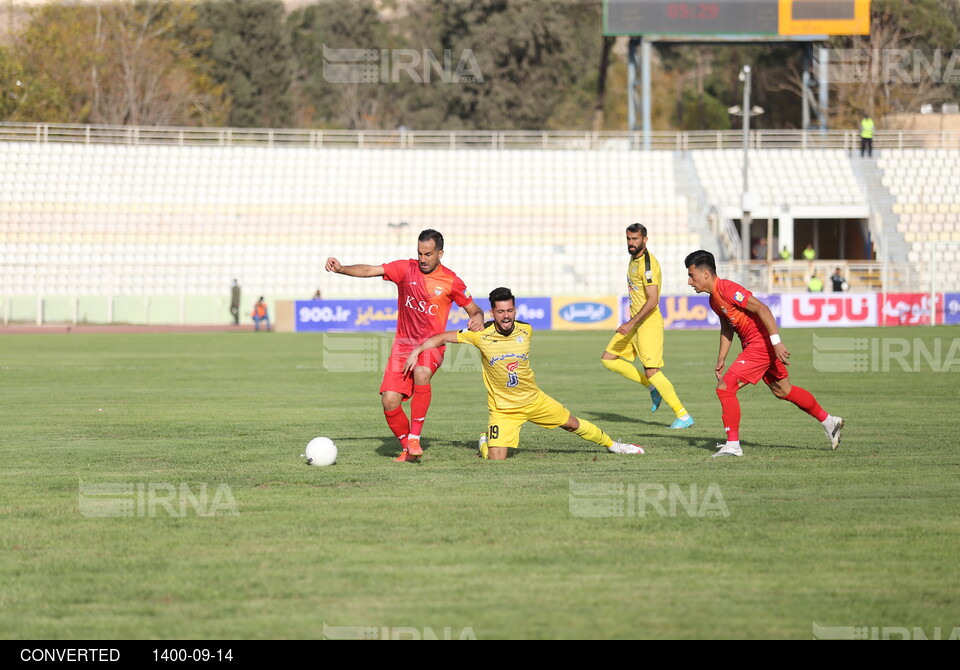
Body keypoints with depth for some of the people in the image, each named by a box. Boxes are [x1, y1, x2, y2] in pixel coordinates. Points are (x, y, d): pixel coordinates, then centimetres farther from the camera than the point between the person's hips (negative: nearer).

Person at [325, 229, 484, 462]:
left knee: (421, 373, -37)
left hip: (431, 346, -3)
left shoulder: (450, 281, -2)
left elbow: (473, 309, 8)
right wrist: (341, 269, -20)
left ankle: (415, 438, -26)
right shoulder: (406, 269, 1)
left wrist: (477, 319, -16)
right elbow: (370, 271, -5)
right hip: (403, 344, 3)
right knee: (389, 401, -12)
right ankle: (407, 449, 12)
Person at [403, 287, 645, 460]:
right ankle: (485, 443, 21)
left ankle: (611, 444, 40)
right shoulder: (481, 335, -17)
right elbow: (444, 337, -9)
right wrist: (416, 352, -19)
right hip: (502, 409, -3)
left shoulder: (526, 331, -9)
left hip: (534, 400, 3)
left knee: (572, 423, 14)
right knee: (496, 458, -15)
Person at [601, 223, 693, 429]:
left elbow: (652, 300, -25)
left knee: (651, 371, -13)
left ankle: (683, 416, -6)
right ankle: (653, 387, 13)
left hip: (648, 323, -10)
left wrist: (631, 324, -27)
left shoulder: (648, 264, -19)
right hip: (635, 322, 10)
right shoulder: (634, 259, 12)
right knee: (608, 359, 8)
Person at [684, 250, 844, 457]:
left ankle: (733, 445, -7)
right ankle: (828, 421, 35)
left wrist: (776, 342, -29)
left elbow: (762, 309, -25)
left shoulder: (727, 289, -20)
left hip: (761, 344, -10)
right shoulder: (714, 299, 11)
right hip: (753, 345, 10)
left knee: (725, 388, -12)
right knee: (783, 390, 22)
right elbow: (726, 328, 23)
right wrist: (721, 360, 16)